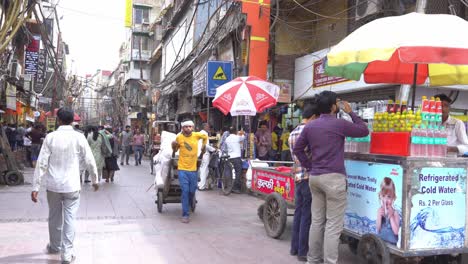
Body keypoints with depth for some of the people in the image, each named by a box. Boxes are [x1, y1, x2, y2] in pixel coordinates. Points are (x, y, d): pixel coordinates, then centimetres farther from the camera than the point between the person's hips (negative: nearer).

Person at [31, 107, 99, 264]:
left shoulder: (50, 137, -5)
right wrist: (95, 180, 13)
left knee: (54, 217, 17)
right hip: (71, 186, -1)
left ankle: (54, 246, 37)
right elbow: (89, 161, -2)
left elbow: (42, 163, -7)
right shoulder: (79, 137, -6)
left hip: (53, 185, 2)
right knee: (69, 218, 3)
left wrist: (35, 187, -4)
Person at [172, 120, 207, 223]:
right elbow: (176, 148, 11)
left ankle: (189, 205, 43)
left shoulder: (196, 135, -3)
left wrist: (203, 146, 16)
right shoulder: (179, 137, -5)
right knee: (185, 191, -9)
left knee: (192, 191, 10)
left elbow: (205, 137, 19)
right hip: (182, 169, -2)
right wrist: (174, 147, -9)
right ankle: (185, 215, -1)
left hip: (193, 169, 2)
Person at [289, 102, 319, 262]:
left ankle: (295, 247, 23)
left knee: (298, 213, 15)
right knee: (307, 215, -1)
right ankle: (303, 252, 6)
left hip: (298, 178, 8)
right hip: (309, 177, -8)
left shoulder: (292, 134, 13)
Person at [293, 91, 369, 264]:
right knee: (333, 224, -2)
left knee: (317, 221, 14)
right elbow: (364, 131, 4)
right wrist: (351, 112, 12)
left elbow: (297, 149, 14)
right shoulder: (339, 124, -8)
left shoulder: (309, 126, 10)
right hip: (333, 177, -7)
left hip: (314, 177, 7)